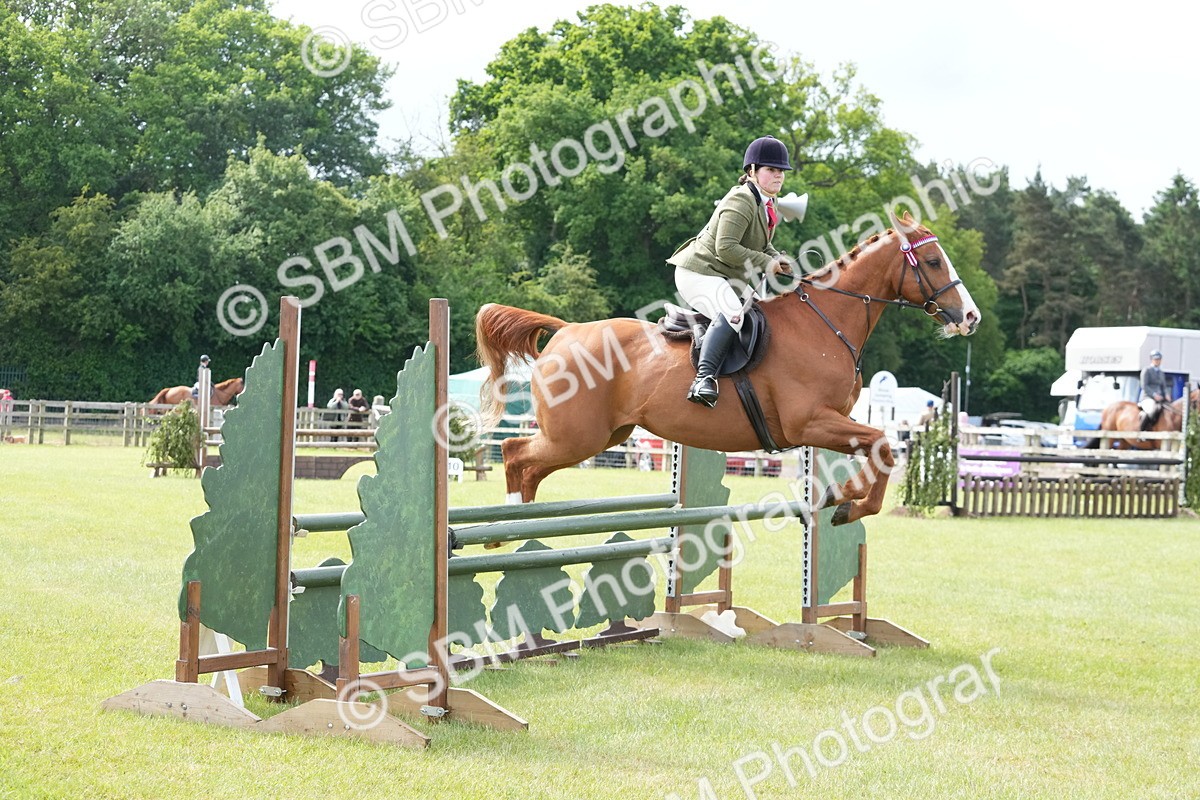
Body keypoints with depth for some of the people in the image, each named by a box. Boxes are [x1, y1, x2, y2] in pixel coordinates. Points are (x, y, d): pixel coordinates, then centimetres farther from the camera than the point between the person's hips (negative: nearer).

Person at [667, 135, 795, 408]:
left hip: (724, 277, 11)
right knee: (733, 312, -35)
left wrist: (778, 259, 4)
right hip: (697, 273, -11)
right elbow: (726, 248, -26)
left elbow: (761, 245, 25)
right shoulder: (741, 201, -18)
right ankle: (704, 377, -43)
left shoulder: (768, 205, 13)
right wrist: (766, 263, -21)